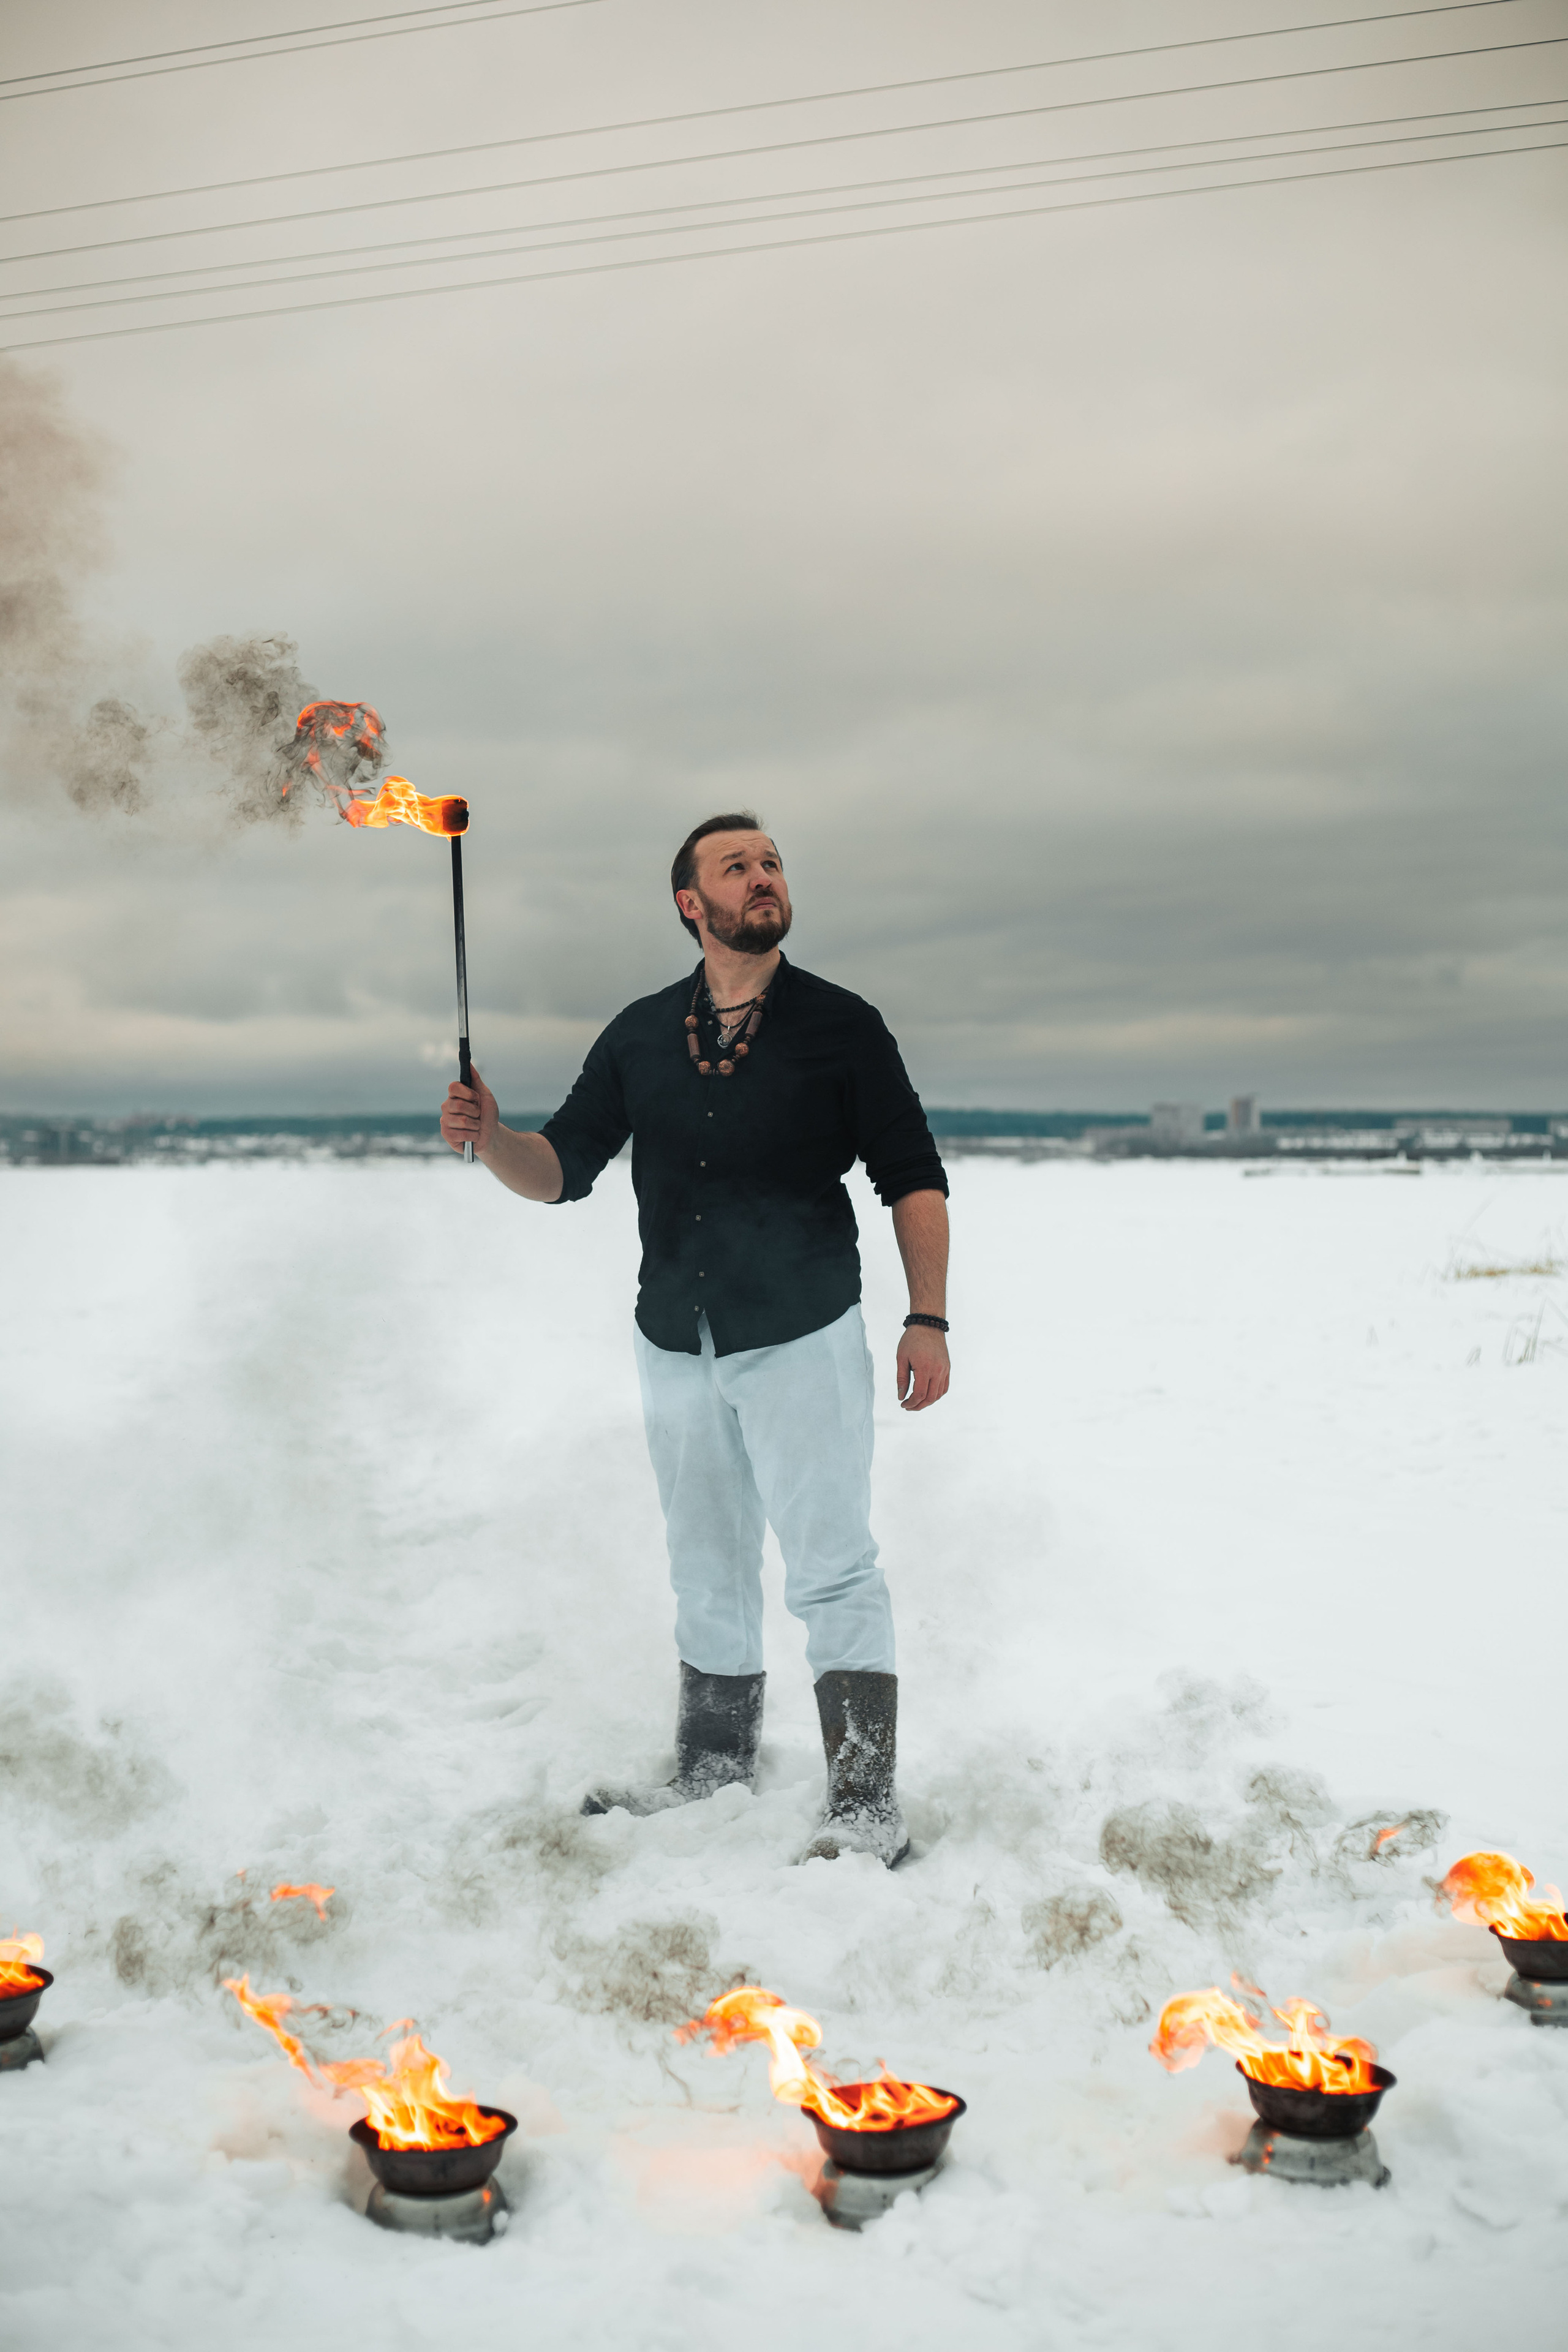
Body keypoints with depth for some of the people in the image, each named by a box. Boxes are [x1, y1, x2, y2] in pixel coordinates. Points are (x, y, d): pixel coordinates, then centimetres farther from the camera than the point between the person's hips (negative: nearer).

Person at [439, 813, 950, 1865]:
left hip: (804, 1342, -4)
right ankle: (715, 1764, 32)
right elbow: (563, 1169, 7)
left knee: (832, 1570, -6)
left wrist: (929, 1319, -8)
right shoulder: (640, 1035, 7)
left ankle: (869, 1804, -2)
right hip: (676, 1349, 4)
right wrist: (490, 1138, -14)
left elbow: (914, 1178, -1)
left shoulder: (842, 1024, -3)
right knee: (708, 1573, 16)